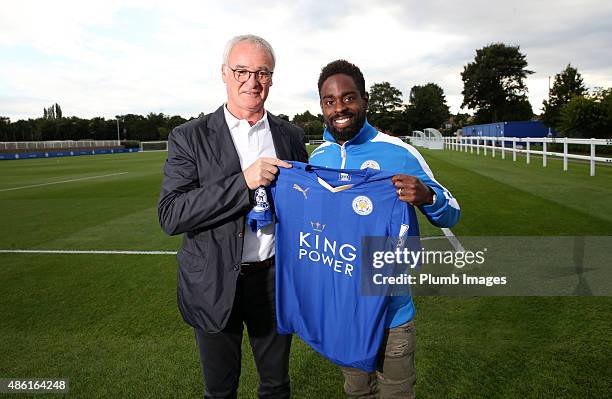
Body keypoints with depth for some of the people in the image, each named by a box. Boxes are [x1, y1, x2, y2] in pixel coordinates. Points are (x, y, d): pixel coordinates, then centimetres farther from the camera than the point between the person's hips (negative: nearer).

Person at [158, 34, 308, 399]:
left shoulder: (291, 136, 2)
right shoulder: (190, 137, -8)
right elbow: (170, 215, -16)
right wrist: (244, 182, -25)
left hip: (275, 280, 3)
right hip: (216, 284, -2)